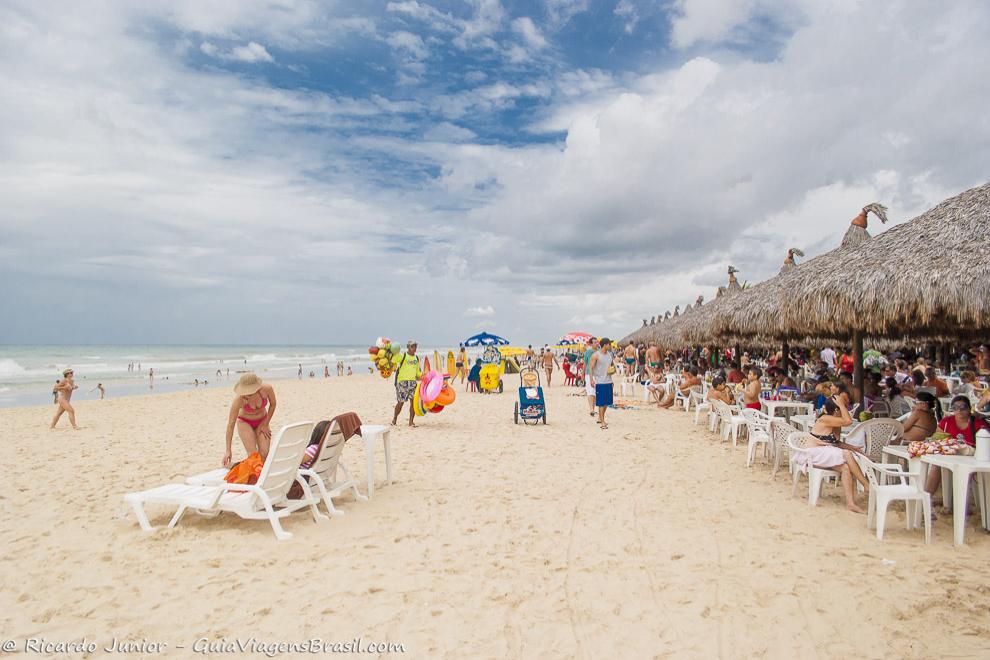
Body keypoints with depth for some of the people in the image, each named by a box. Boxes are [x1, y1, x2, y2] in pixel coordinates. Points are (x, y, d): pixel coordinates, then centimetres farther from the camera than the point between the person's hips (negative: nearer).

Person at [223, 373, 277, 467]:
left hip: (262, 421, 2)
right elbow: (230, 425, -28)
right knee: (253, 454, -16)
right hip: (245, 422, -2)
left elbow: (273, 404, -7)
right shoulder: (239, 400, -33)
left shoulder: (267, 389, -30)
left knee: (264, 454, -10)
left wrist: (265, 424, -4)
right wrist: (228, 450, -30)